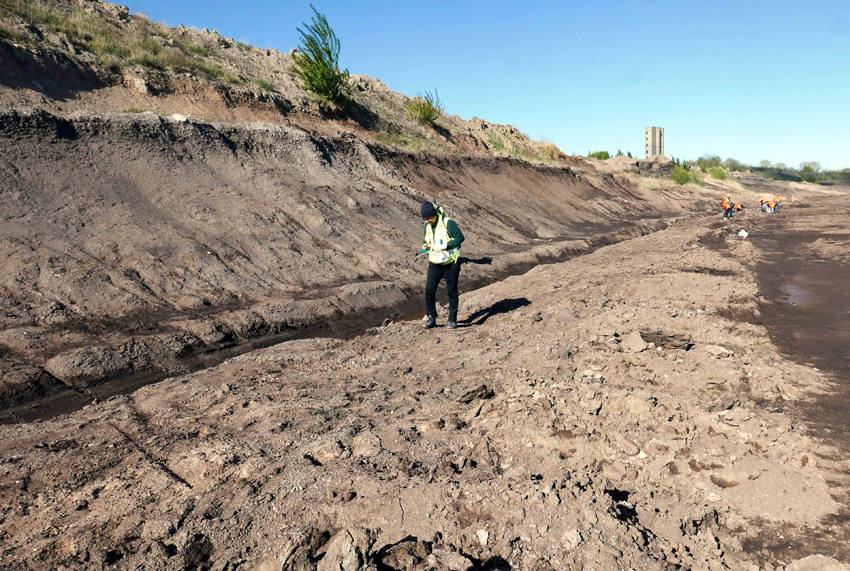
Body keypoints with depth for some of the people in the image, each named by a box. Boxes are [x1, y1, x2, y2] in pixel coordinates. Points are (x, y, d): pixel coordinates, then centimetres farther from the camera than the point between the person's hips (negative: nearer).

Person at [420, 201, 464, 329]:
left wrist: (445, 246, -25)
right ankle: (431, 318, 11)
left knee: (452, 291, 3)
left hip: (451, 262, -5)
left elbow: (460, 237, -15)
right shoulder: (427, 225, 5)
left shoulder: (448, 223, -15)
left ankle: (452, 320, 12)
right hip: (435, 263, 5)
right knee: (429, 291, -3)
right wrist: (425, 245, -5)